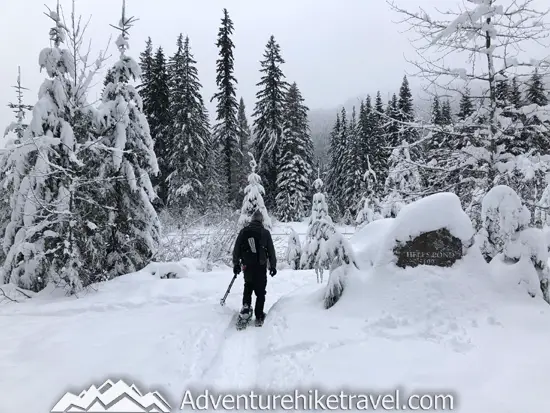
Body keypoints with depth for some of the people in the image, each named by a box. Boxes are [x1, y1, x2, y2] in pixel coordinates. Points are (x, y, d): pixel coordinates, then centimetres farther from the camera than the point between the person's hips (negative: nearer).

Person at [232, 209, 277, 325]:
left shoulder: (244, 231, 2)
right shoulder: (265, 232, -4)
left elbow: (236, 249, 5)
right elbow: (271, 251, -1)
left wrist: (236, 264, 15)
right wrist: (273, 266, 8)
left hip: (247, 266, 2)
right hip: (261, 267, -2)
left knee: (248, 286, 25)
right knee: (260, 291, 7)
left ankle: (246, 305, 7)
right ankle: (259, 317, 8)